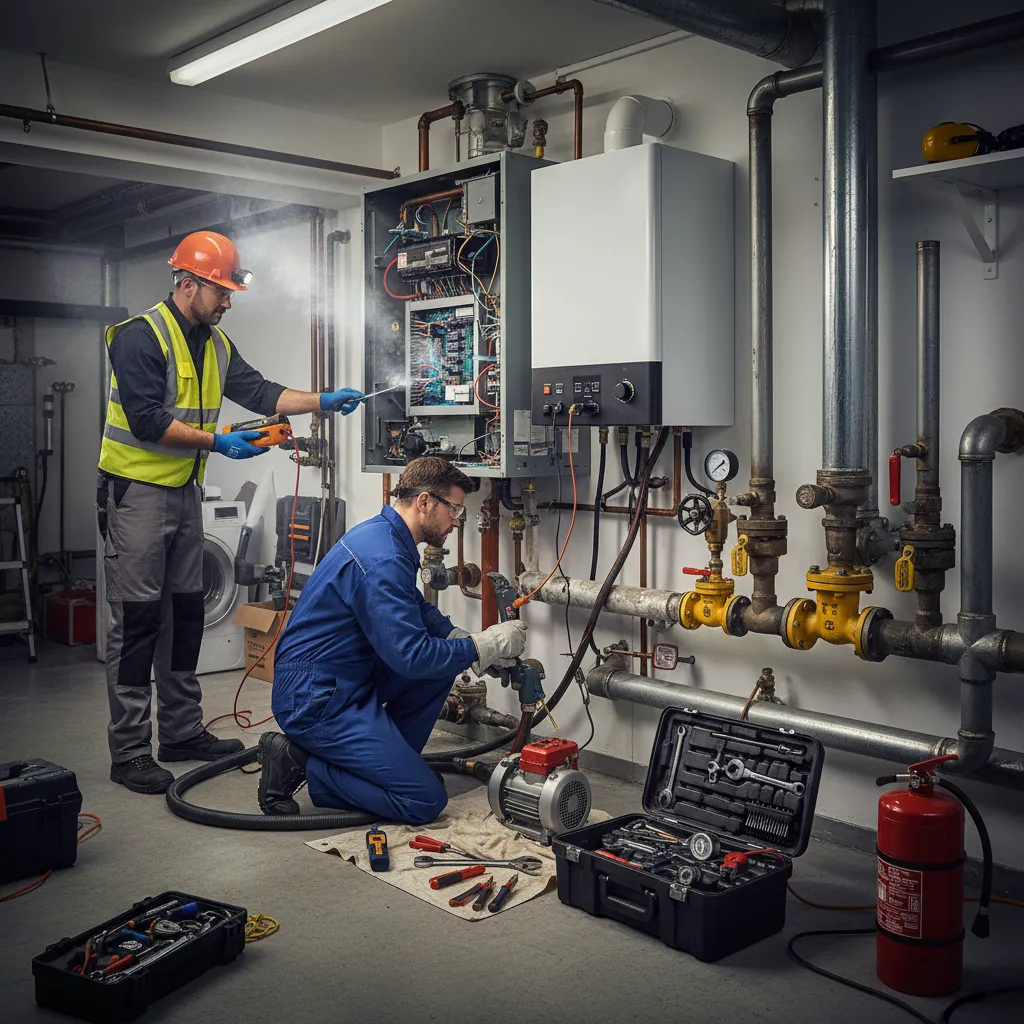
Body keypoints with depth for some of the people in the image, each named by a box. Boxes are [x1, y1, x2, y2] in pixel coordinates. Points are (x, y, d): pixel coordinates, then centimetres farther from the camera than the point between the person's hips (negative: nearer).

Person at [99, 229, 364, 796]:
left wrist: (322, 402, -1)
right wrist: (217, 442, -22)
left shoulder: (215, 344, 12)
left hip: (185, 490, 9)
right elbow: (147, 421, -22)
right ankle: (128, 752, 0)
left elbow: (259, 392, 9)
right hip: (136, 490, -9)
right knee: (136, 620, -6)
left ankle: (182, 732, 22)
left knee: (185, 614, 12)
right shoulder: (140, 336, -15)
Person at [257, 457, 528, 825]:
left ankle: (388, 760, 13)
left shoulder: (383, 534, 9)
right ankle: (302, 764, -4)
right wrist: (483, 647, -13)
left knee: (443, 659, 9)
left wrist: (474, 642, 6)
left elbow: (419, 612, 23)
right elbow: (411, 656, -26)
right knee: (426, 800, -10)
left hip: (345, 681, 10)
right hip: (315, 698, -10)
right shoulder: (382, 559, -23)